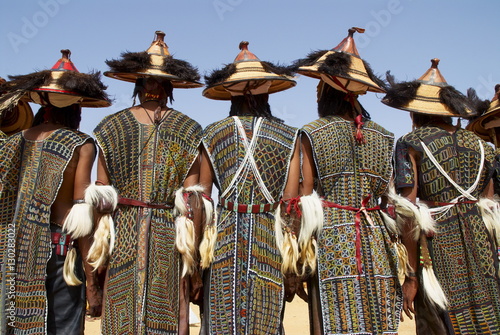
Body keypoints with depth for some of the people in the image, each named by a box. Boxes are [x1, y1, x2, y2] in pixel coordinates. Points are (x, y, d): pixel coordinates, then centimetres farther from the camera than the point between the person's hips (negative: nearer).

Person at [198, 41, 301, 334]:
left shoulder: (213, 134, 1)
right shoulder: (289, 137, 1)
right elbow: (290, 203, -3)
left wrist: (198, 250, 3)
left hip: (223, 238, 0)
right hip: (269, 241, 1)